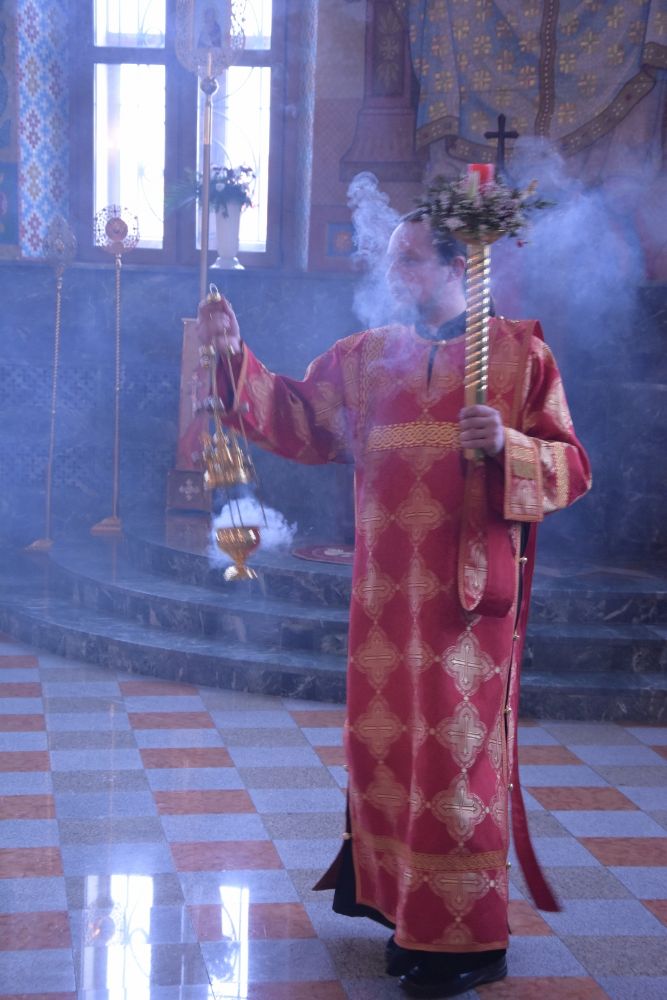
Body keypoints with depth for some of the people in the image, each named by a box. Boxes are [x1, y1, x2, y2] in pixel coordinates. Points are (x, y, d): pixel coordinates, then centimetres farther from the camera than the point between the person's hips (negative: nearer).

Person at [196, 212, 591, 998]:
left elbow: (571, 467, -3)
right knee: (386, 747, 9)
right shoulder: (365, 358, 12)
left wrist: (507, 446, -22)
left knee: (457, 755, -2)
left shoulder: (518, 354, 0)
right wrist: (237, 355, -4)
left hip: (471, 589, -5)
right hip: (387, 592, 5)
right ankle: (410, 912, 25)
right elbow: (298, 420, 7)